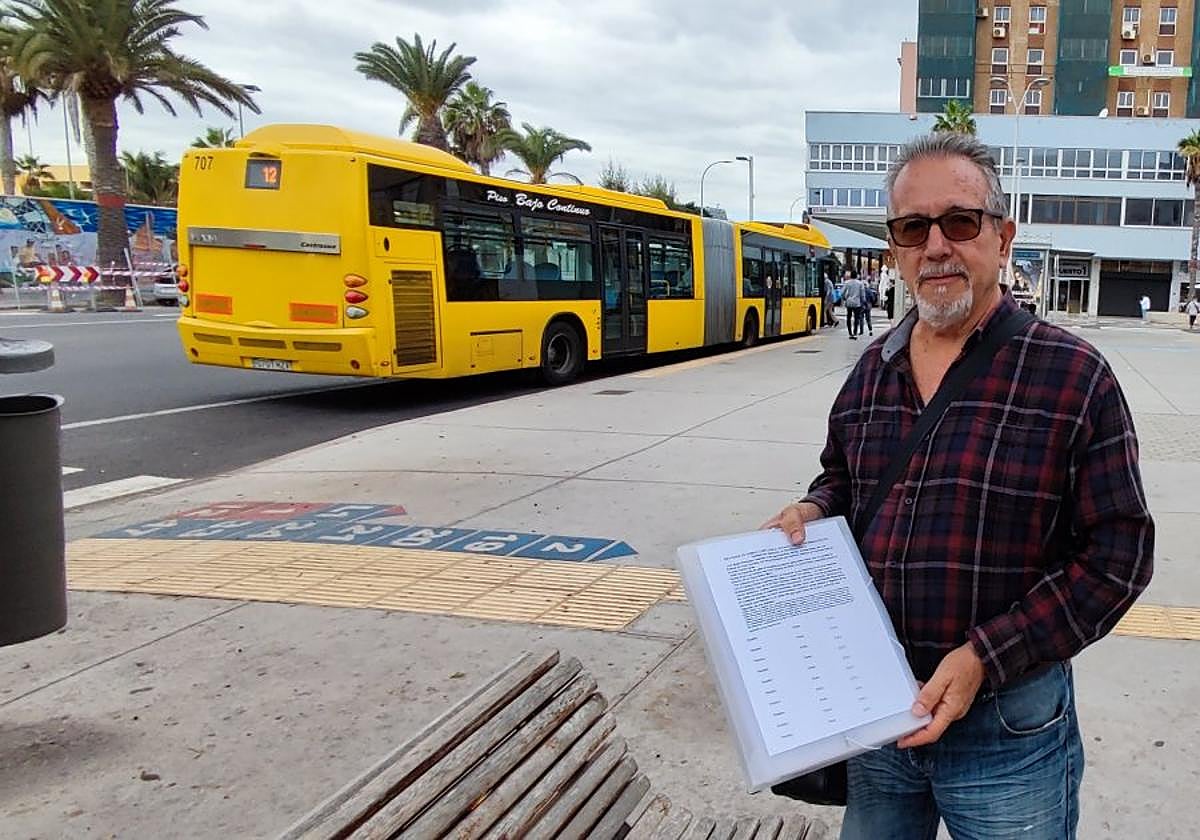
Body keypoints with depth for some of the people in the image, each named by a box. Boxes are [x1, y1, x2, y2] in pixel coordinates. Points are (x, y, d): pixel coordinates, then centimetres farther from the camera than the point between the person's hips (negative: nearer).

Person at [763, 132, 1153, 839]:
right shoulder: (872, 371, 5)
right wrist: (814, 511, -3)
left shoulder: (1075, 377, -11)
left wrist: (983, 658, -19)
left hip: (1008, 723, -4)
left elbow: (1118, 553, -12)